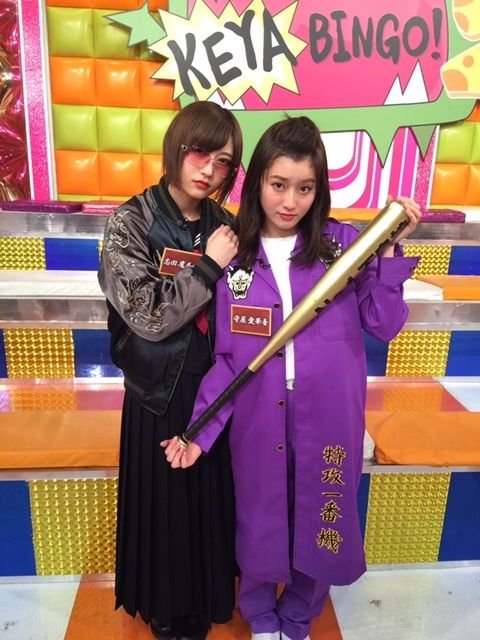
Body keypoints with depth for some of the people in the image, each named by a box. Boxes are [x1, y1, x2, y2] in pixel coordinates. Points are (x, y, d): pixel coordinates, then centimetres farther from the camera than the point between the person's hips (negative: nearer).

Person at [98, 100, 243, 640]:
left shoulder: (224, 226, 1)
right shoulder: (131, 222, -12)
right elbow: (147, 315, -19)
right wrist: (208, 267, -18)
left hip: (213, 384, 4)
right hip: (159, 390, -3)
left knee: (210, 494, 17)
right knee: (164, 500, 14)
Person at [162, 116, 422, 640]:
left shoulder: (344, 243, -4)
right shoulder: (232, 254, -3)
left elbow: (383, 325, -5)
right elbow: (225, 357, -3)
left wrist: (390, 249, -12)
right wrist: (199, 429, -9)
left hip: (329, 418, 0)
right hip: (259, 419, 0)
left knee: (319, 523, 18)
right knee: (260, 523, 18)